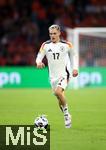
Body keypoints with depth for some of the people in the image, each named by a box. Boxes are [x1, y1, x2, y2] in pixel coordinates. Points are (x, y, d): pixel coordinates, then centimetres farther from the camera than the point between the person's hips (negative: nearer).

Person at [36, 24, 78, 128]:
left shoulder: (66, 45, -2)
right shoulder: (45, 45, 0)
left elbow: (73, 55, 13)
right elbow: (39, 56, -3)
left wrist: (75, 68, 1)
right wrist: (38, 62, -27)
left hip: (64, 74, -3)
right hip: (53, 76, 3)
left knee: (58, 92, -28)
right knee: (60, 101, 9)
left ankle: (66, 112, -9)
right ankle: (67, 117, 29)